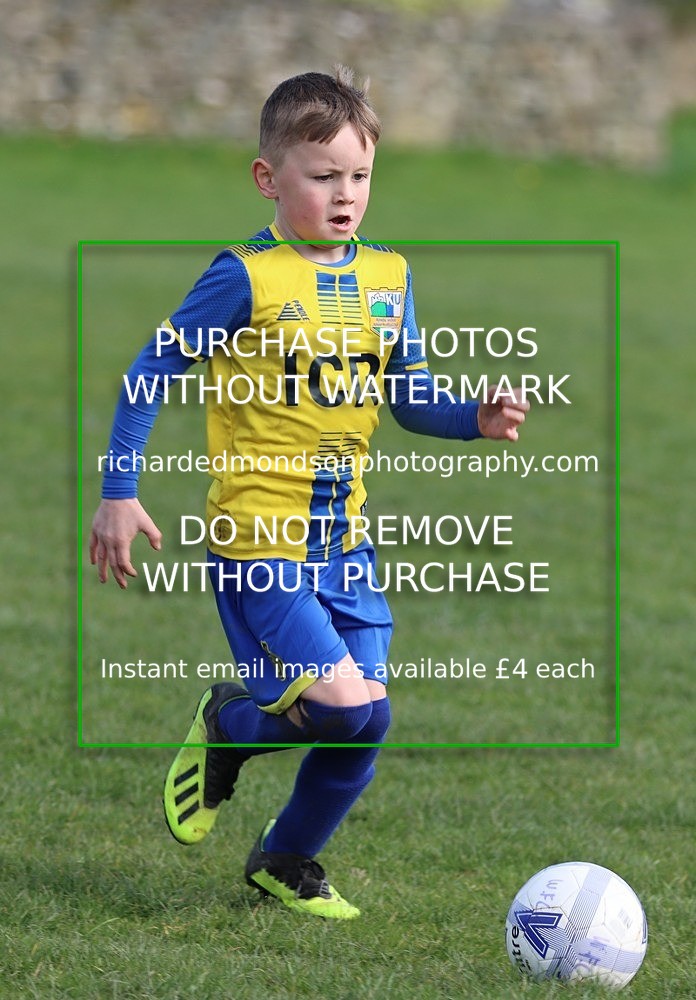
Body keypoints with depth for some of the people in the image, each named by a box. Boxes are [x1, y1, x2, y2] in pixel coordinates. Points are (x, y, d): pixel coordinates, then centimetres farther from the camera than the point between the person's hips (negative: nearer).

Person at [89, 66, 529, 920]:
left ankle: (286, 865, 28)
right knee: (349, 708, -19)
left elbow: (407, 399, 17)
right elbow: (152, 373, -5)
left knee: (360, 733, 4)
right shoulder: (246, 280, -10)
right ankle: (225, 729, 12)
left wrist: (475, 420, -2)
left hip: (344, 539, 6)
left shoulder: (387, 278, 9)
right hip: (257, 539, -6)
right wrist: (119, 493, -10)